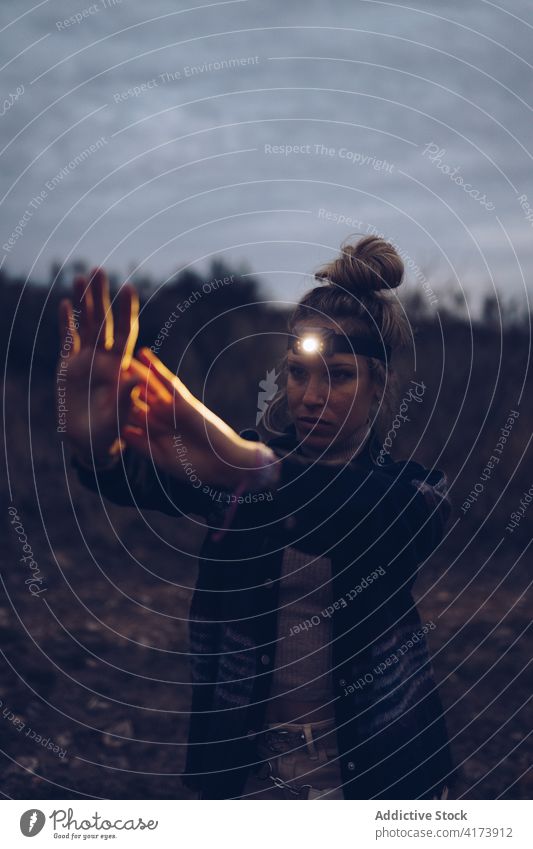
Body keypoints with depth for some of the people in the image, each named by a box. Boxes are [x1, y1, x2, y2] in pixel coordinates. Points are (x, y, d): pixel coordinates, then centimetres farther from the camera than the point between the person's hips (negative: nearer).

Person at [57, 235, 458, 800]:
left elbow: (365, 522, -31)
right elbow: (147, 478, -23)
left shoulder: (410, 489, -7)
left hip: (376, 769, -1)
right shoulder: (239, 471, -2)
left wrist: (254, 470, -49)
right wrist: (96, 448, -47)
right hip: (241, 765, 2)